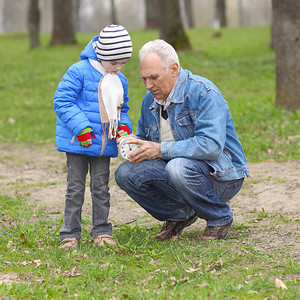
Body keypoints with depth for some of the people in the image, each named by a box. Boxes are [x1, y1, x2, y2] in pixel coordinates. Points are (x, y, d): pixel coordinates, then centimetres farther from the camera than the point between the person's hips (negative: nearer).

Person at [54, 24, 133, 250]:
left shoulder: (121, 81, 9)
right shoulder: (79, 72, -11)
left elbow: (121, 109, 22)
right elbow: (62, 101, -14)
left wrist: (123, 126, 0)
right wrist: (81, 128, -22)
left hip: (104, 144, 5)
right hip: (78, 141, -5)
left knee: (101, 187, 8)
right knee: (75, 187, 2)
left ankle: (101, 231, 16)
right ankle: (70, 234, 8)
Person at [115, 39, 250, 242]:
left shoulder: (203, 93, -18)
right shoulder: (151, 99, 6)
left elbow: (211, 145, -29)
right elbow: (144, 137, 19)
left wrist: (161, 149, -28)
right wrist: (134, 143, -7)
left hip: (221, 174, -7)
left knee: (178, 168, -38)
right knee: (125, 173, -15)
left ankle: (220, 218, -10)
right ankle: (180, 214, 6)